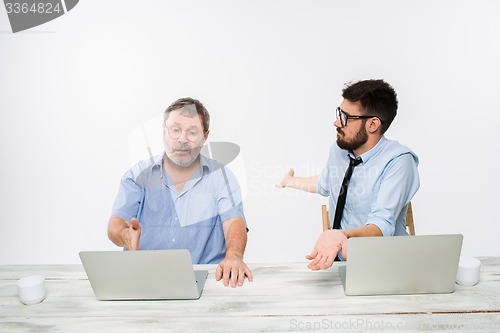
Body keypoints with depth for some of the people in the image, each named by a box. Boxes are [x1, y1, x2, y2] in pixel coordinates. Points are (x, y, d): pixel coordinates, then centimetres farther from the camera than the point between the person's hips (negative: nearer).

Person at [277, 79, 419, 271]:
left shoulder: (398, 161, -18)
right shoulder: (338, 150, 3)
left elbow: (382, 226, -29)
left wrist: (343, 236, -49)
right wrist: (290, 182, 40)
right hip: (338, 261, 4)